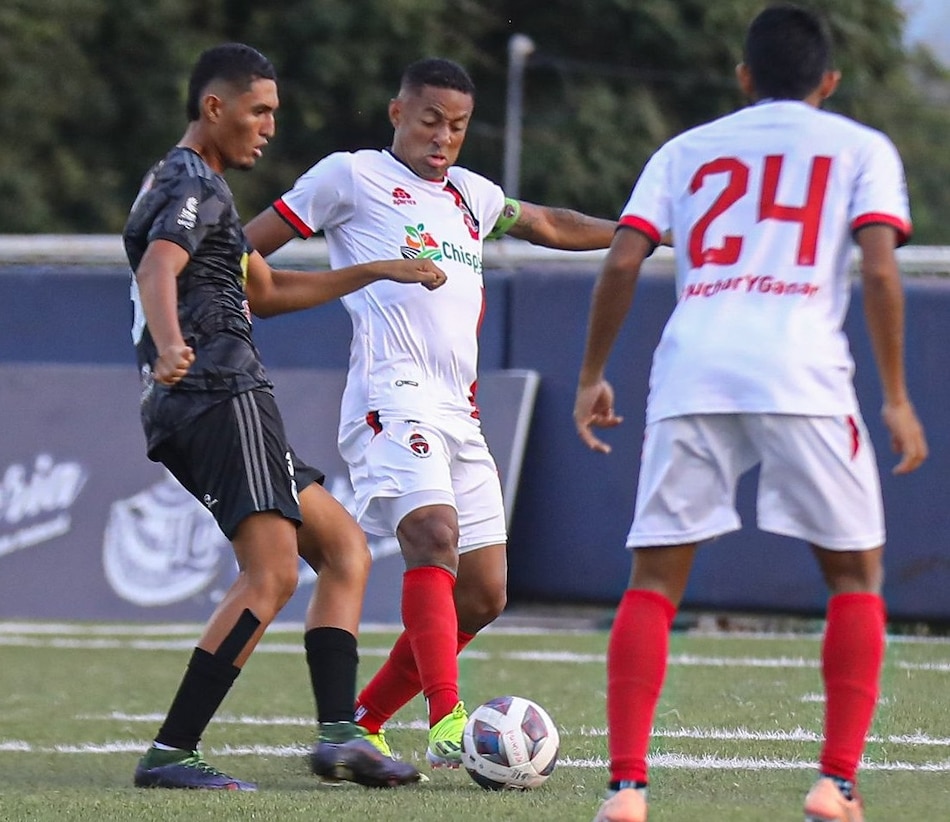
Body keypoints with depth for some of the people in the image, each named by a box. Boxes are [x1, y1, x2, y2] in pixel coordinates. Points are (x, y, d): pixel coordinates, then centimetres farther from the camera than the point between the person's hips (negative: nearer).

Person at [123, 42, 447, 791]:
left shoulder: (190, 186, 27)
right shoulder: (197, 188, -7)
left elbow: (263, 292, 37)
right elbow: (158, 270, -28)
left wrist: (377, 273, 35)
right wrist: (170, 347, -48)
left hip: (191, 416, 11)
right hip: (225, 396, -11)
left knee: (344, 546, 13)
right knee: (272, 574, -18)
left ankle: (338, 735, 1)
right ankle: (170, 753, -23)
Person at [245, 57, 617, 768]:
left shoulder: (470, 195, 23)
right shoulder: (351, 177, 4)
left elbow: (547, 224, 43)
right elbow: (244, 249, 6)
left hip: (458, 414, 8)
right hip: (392, 397, -8)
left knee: (483, 594, 3)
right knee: (434, 535, -29)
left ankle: (362, 723, 15)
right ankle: (447, 724, -39)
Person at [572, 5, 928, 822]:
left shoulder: (687, 150, 22)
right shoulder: (861, 149, 15)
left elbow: (622, 262, 10)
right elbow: (880, 271, 1)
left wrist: (592, 377, 18)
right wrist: (897, 399, 4)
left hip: (691, 372, 2)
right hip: (802, 377, -2)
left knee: (654, 578, 7)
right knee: (855, 572, 12)